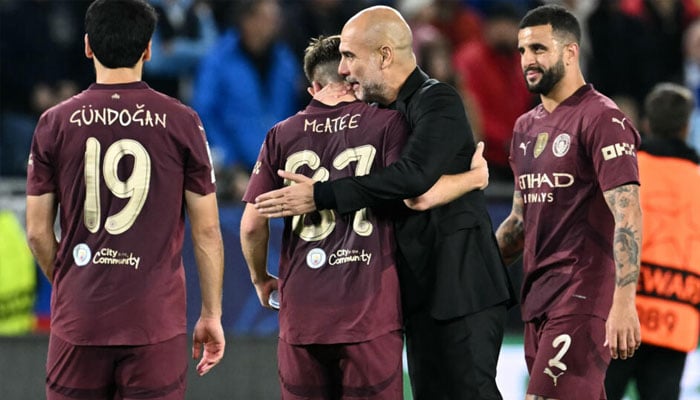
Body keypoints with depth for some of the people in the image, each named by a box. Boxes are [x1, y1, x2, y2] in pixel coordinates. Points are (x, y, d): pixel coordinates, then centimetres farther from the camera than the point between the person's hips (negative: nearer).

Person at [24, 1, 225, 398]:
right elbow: (207, 231, 0)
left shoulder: (55, 124, 1)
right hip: (156, 322, -1)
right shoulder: (182, 123, -2)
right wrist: (212, 314, 9)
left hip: (78, 321, 1)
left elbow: (37, 232, 4)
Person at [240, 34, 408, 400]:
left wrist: (260, 279, 22)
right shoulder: (388, 124, -1)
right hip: (370, 309, -3)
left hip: (301, 311, 3)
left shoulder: (282, 136, 8)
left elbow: (252, 225, 6)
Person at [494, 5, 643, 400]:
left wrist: (624, 301, -25)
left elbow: (627, 216, -17)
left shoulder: (603, 120, -9)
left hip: (584, 297, -8)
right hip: (538, 295, 8)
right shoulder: (526, 127, 17)